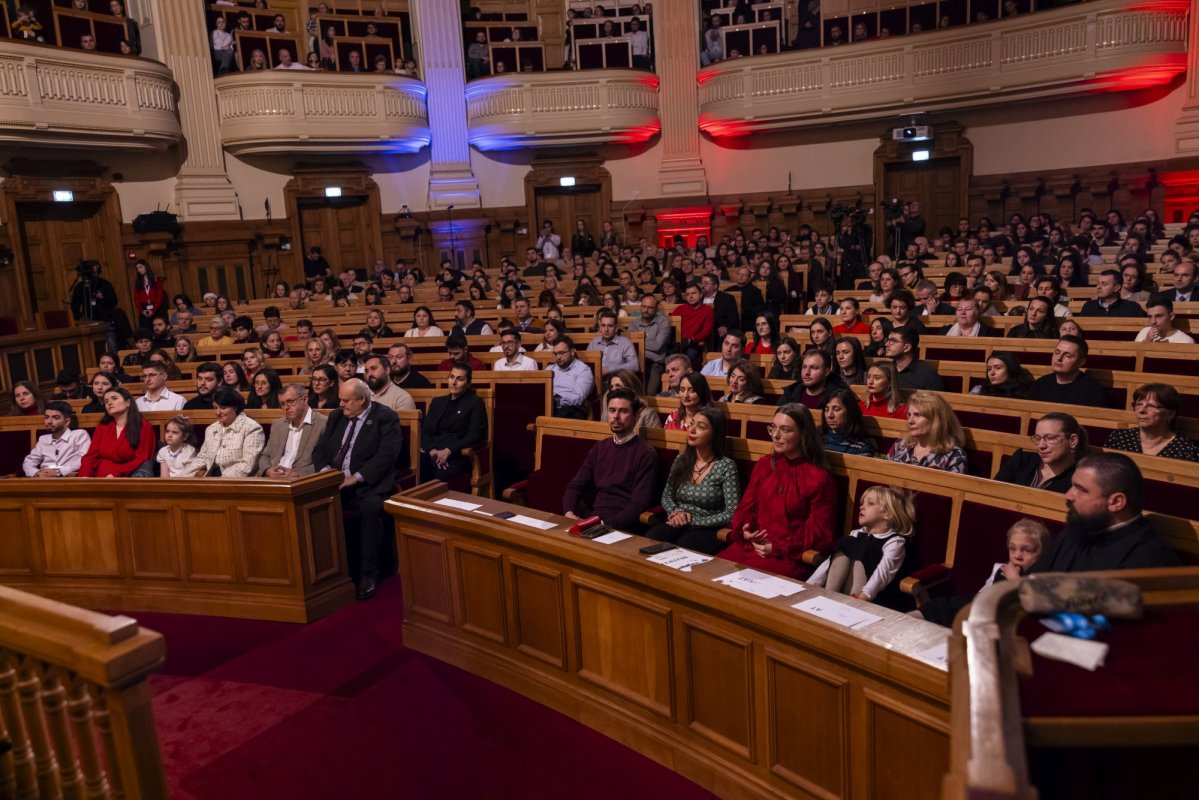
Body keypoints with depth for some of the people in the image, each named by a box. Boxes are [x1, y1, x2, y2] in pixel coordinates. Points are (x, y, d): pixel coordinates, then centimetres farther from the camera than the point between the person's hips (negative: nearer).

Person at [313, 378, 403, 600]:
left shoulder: (385, 417, -4)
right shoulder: (337, 416, 16)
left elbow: (386, 456, -15)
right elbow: (319, 449, 15)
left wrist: (355, 478, -22)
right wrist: (325, 471, -6)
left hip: (367, 484, -5)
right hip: (333, 482, 6)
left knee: (371, 506, -36)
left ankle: (368, 574, -24)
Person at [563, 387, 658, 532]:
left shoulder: (646, 453, -4)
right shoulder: (600, 447, 16)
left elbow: (639, 505, -11)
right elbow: (575, 486, 15)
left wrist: (605, 525, -21)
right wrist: (569, 513, -5)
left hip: (622, 527, -6)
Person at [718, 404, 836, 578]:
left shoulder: (819, 477, -4)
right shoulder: (763, 464, 13)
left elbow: (819, 533, -6)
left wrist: (778, 549, -14)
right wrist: (744, 530, -6)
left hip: (790, 557, -5)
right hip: (752, 545, 5)